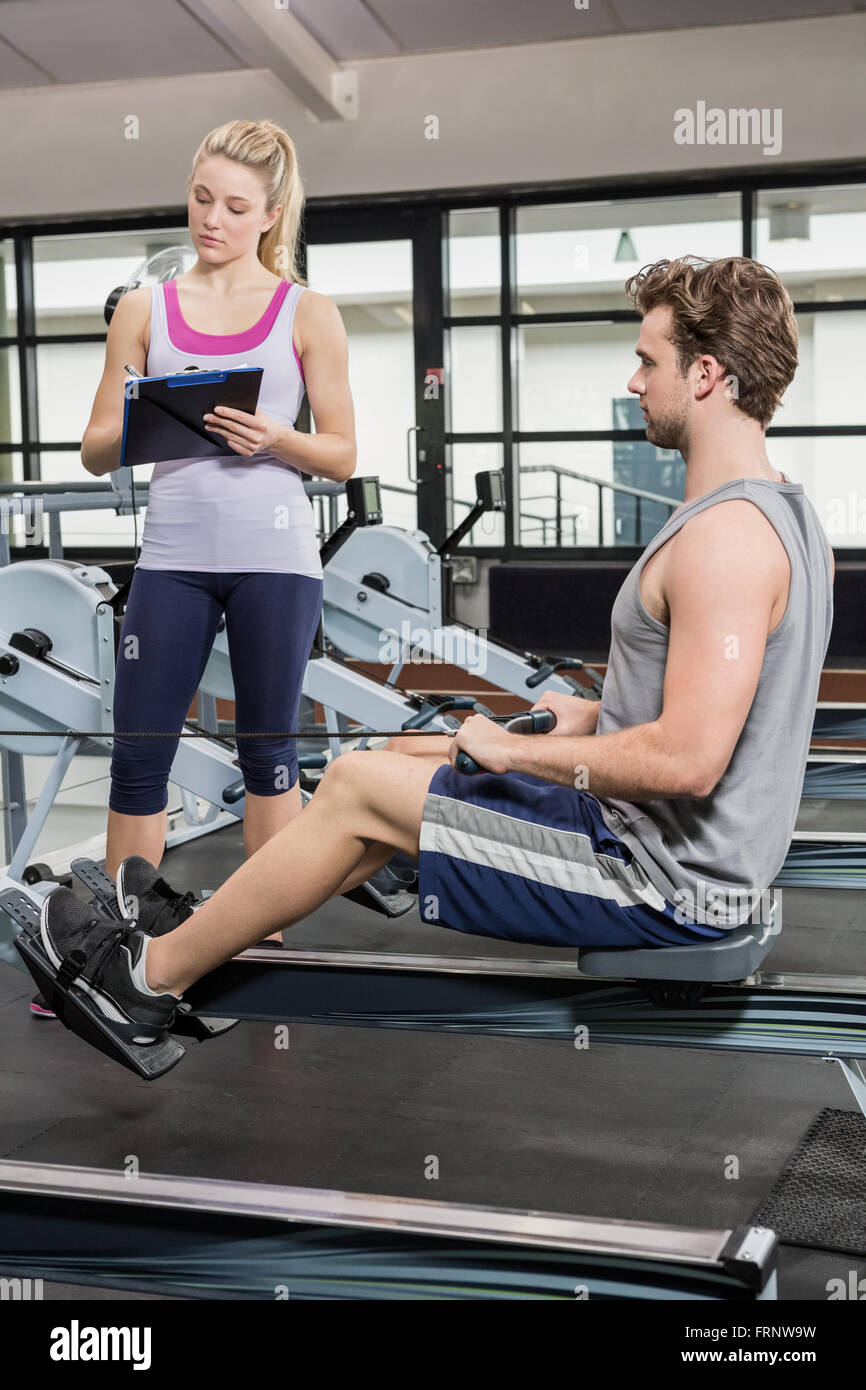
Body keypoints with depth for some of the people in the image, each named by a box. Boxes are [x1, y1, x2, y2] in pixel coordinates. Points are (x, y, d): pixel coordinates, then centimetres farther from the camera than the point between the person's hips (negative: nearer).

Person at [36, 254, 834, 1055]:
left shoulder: (724, 539, -25)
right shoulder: (784, 511, 9)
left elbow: (688, 761, -32)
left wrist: (517, 750, -19)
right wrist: (595, 718, 13)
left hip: (666, 883, -10)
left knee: (358, 788, -4)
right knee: (405, 757, 16)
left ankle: (155, 974, 14)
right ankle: (218, 937, 28)